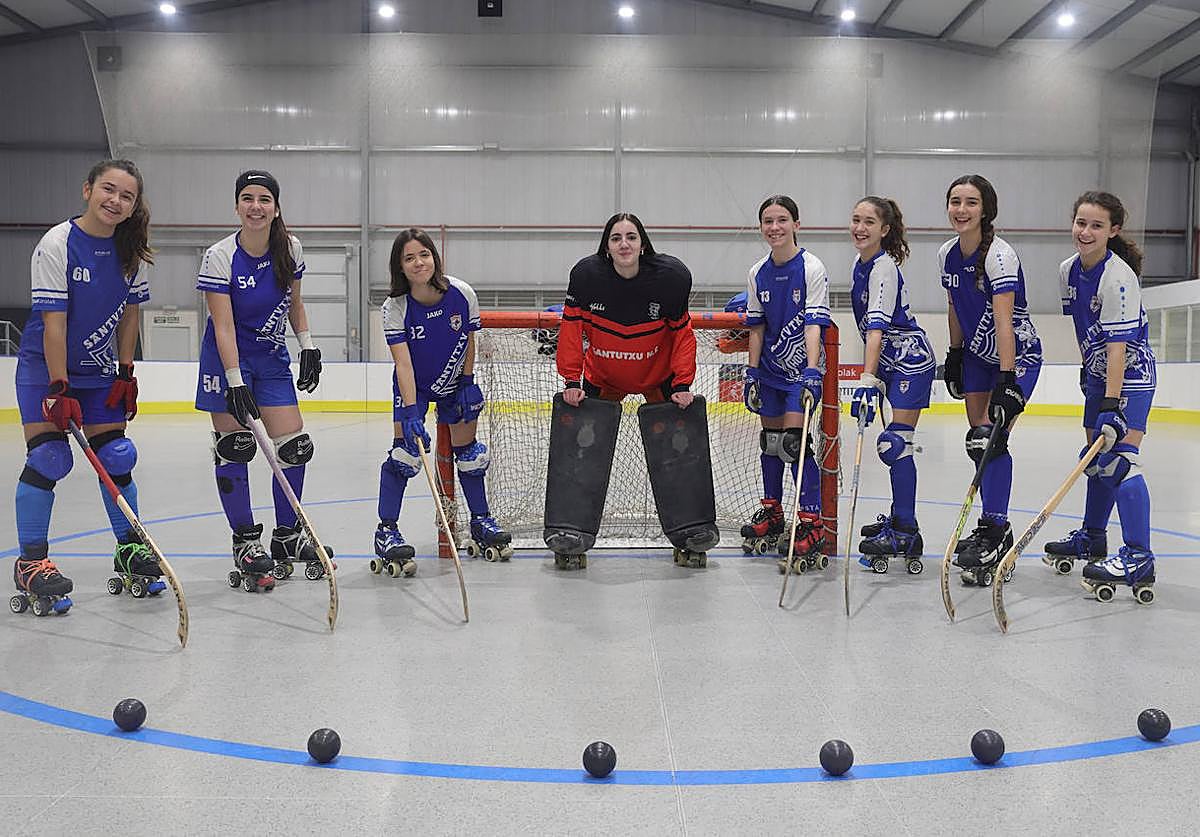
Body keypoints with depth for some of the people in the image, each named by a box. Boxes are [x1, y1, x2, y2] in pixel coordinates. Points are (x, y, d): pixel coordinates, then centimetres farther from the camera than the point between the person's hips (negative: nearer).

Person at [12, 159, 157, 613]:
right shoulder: (57, 244, -19)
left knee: (115, 457, 4)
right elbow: (53, 323, -20)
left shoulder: (131, 250, -3)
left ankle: (130, 551, 18)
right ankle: (31, 562, 0)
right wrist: (59, 390, -22)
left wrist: (126, 373, 3)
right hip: (45, 367, -5)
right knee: (48, 457, -11)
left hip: (100, 371, 5)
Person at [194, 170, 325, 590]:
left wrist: (308, 346, 4)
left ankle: (287, 536, 17)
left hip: (272, 357, 4)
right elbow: (223, 327, -19)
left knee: (294, 445, 1)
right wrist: (235, 383, -24)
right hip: (226, 358, -4)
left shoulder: (290, 248, -3)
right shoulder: (219, 256, -17)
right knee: (233, 448, -4)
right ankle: (246, 542, 10)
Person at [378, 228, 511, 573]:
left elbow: (469, 341, -5)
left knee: (468, 451, 9)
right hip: (413, 385, -2)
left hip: (455, 382, 2)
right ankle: (386, 532, -5)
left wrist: (467, 384, -6)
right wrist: (412, 413, -36)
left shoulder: (462, 294, -20)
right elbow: (403, 363, -29)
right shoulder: (395, 307, -24)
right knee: (405, 452, -13)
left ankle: (481, 521, 26)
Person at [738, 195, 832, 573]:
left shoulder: (812, 269, -14)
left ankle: (811, 526, -11)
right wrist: (752, 373, 4)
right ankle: (771, 513, 30)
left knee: (794, 440, -15)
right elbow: (757, 328, 8)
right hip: (770, 367, 6)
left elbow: (813, 325, -21)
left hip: (803, 367, -6)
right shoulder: (758, 274, 3)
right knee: (770, 439, 13)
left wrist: (812, 372, -30)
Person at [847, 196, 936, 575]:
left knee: (895, 443, -12)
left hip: (911, 361, -9)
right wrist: (872, 376, 20)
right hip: (890, 362, 9)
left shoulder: (884, 267, -19)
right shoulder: (859, 265, 8)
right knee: (894, 443, 14)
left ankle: (905, 533, -8)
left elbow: (877, 325, -31)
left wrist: (867, 381, -39)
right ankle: (900, 518, 26)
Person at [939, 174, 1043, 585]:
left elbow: (1003, 322, -33)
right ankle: (994, 529, 20)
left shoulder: (1000, 254, -24)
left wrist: (1007, 381, -39)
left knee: (991, 437, -18)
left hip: (1018, 354, -7)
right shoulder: (947, 254, -3)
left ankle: (994, 529, -9)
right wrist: (955, 354, 15)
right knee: (978, 441, 8)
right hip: (976, 355, 7)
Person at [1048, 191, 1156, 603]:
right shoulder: (1068, 270, 1)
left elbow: (1118, 344, -28)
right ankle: (1092, 538, 33)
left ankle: (1138, 558, -18)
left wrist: (1111, 407, -31)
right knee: (1097, 457, 17)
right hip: (1099, 372, 8)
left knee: (1119, 458, -18)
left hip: (1131, 374, -8)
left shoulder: (1118, 278, -23)